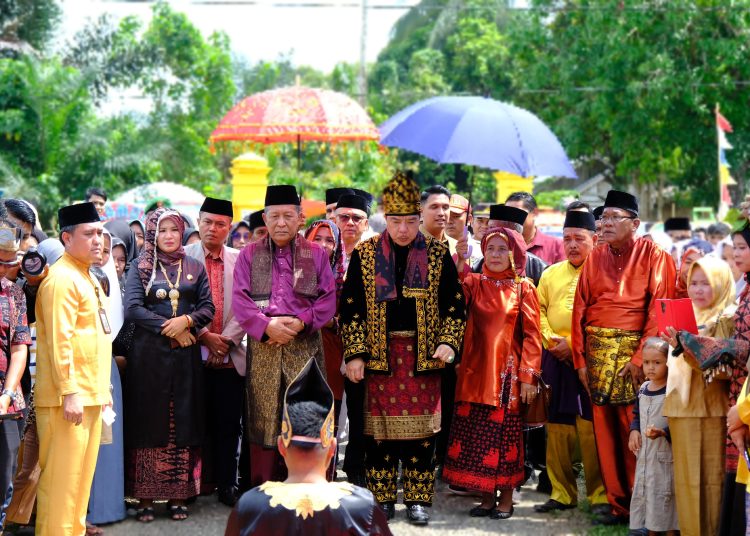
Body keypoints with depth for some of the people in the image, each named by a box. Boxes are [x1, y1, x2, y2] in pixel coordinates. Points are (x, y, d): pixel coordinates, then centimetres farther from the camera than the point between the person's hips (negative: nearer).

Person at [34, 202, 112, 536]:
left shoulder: (87, 277, 17)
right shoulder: (62, 279, -13)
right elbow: (59, 342, -19)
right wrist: (69, 393, -23)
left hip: (90, 395, 9)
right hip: (68, 397, -9)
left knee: (82, 476, 13)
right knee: (61, 479, -5)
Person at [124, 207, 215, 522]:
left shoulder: (195, 268, 11)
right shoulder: (142, 268, 5)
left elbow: (208, 308, 6)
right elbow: (132, 308, -6)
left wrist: (186, 321, -13)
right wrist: (168, 328, -12)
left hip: (186, 354, 2)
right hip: (149, 353, -2)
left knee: (182, 423, 1)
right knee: (149, 422, -2)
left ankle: (178, 496, 5)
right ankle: (145, 497, 1)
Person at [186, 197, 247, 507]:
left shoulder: (241, 260, 8)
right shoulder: (184, 258, 2)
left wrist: (226, 339, -7)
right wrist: (205, 337, -10)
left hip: (230, 356, 2)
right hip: (195, 353, -2)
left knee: (229, 424, 3)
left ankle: (227, 485, 10)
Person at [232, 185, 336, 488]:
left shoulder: (316, 254, 9)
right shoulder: (249, 255, 9)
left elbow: (328, 300, 3)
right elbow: (239, 301, 0)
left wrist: (301, 321, -14)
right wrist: (267, 326, -15)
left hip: (305, 348, 0)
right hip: (262, 350, 0)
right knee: (264, 419, 2)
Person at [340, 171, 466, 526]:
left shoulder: (438, 255, 3)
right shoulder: (365, 255, 3)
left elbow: (454, 306, 5)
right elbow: (351, 308, 3)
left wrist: (448, 343, -10)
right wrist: (355, 354, -4)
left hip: (424, 355, 0)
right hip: (380, 353, 0)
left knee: (421, 430, 1)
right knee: (380, 430, 3)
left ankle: (418, 500, 11)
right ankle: (382, 500, 13)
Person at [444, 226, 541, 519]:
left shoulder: (524, 287, 1)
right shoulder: (473, 283, 7)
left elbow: (531, 335, -3)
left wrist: (528, 376, -9)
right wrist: (459, 263, -27)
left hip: (507, 371, -2)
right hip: (476, 371, 3)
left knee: (505, 432, 2)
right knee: (476, 433, 4)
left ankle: (506, 498, 13)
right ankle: (486, 496, 15)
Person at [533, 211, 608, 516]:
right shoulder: (551, 273, 17)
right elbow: (539, 309, 15)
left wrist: (574, 342, -15)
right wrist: (550, 339, -2)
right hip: (555, 357, 5)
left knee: (591, 426, -7)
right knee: (558, 426, 8)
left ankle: (600, 494, 1)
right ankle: (562, 493, 16)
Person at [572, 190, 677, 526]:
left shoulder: (654, 256, -2)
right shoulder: (595, 258, 11)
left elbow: (659, 309, -8)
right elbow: (580, 309, 9)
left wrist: (641, 357, -14)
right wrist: (580, 358, 3)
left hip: (636, 352, -4)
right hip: (598, 352, 4)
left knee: (636, 431, -6)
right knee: (605, 432, 5)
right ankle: (618, 504, 13)